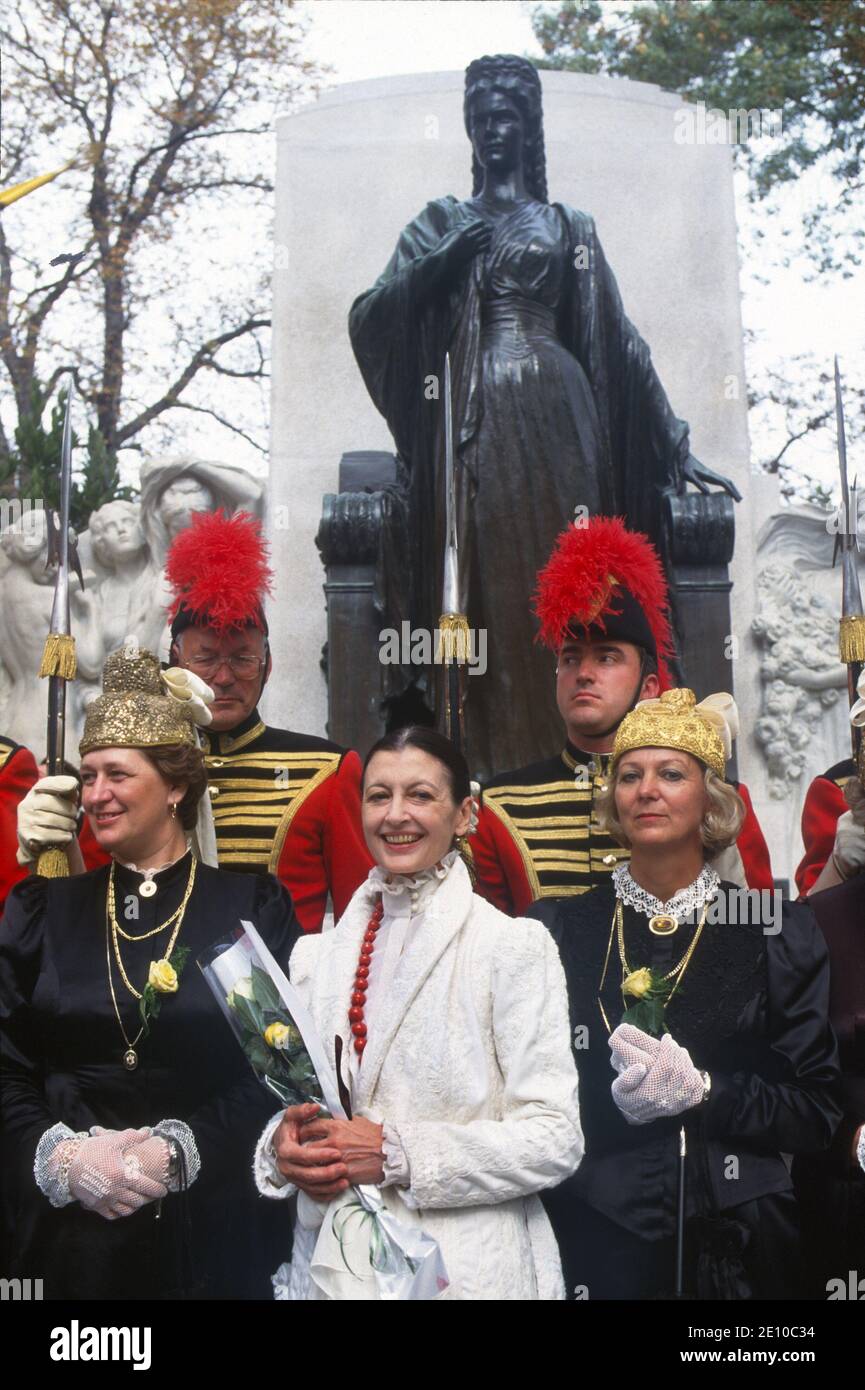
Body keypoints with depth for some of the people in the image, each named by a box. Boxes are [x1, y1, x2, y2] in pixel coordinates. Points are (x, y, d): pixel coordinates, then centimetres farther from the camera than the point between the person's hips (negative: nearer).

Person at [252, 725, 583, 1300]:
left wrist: (395, 1152, -21)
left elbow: (555, 1138, -13)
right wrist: (283, 1146, -12)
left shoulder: (516, 945, -10)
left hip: (467, 1272, -4)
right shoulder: (315, 955, 5)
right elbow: (287, 1106, 11)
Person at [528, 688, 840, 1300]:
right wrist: (614, 1098, -19)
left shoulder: (779, 931, -1)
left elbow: (819, 1113, -3)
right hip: (592, 1241, 0)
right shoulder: (559, 927, 0)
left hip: (732, 1243, 0)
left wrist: (700, 1091, -18)